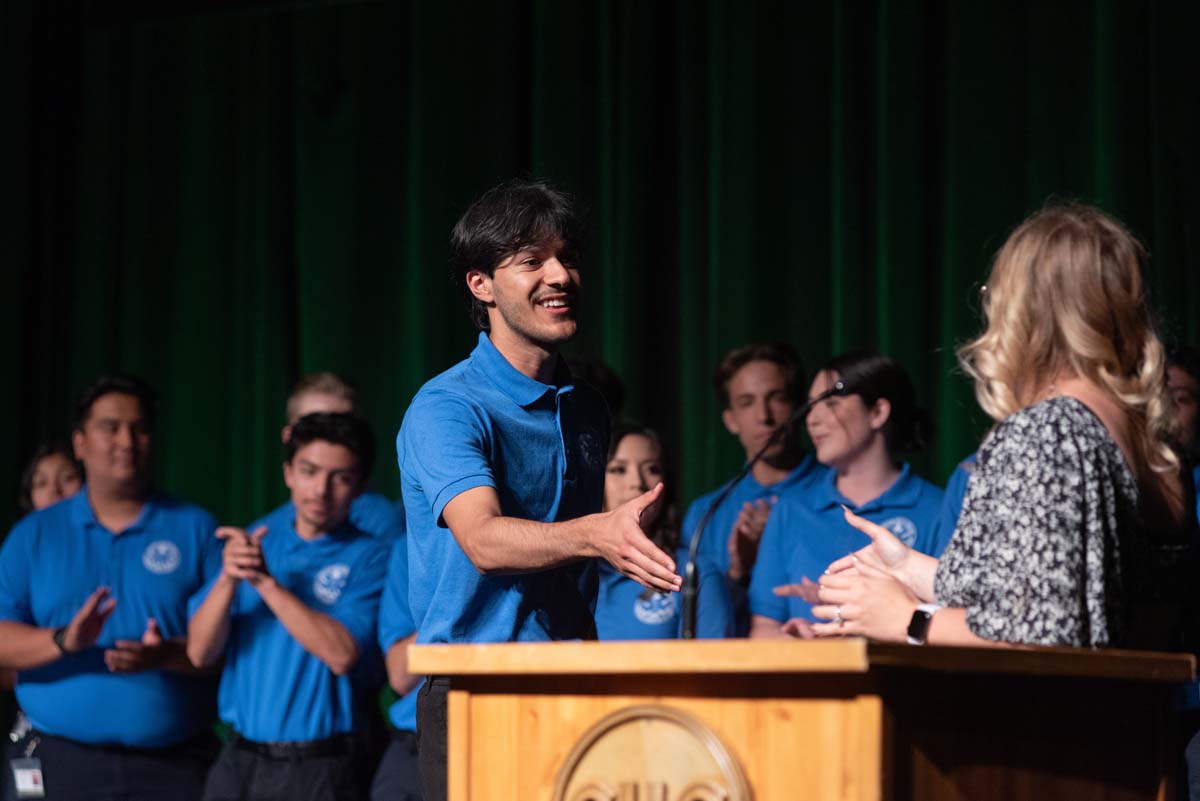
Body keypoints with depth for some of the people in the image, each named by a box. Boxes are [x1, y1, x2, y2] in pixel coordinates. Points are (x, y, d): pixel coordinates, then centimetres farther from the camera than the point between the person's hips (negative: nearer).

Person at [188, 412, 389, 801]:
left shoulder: (368, 557, -3)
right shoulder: (249, 541, 10)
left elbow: (341, 653, -18)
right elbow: (200, 652, 1)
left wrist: (267, 582, -19)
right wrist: (228, 579, -16)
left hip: (316, 768, -4)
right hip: (239, 763, 4)